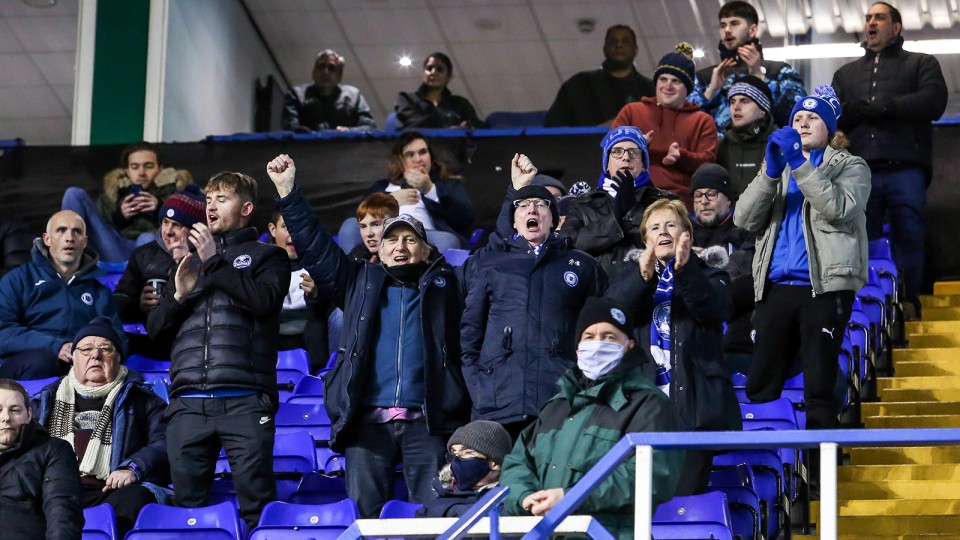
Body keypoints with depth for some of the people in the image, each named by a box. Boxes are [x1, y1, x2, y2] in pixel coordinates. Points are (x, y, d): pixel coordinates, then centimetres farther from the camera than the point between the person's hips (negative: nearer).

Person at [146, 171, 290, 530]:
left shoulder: (267, 256, 14)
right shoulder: (190, 260, 27)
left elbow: (264, 300, -7)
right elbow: (155, 329, 22)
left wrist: (216, 262, -4)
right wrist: (179, 295, 4)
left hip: (244, 401, -4)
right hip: (187, 402, 4)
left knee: (256, 500, -10)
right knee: (188, 502, 1)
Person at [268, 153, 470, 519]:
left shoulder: (444, 284, 15)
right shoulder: (361, 282, 18)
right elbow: (316, 247, 15)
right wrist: (287, 192, 7)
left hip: (426, 422, -1)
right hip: (368, 420, 1)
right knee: (362, 513, -3)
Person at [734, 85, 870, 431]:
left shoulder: (850, 167, 11)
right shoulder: (780, 166, 23)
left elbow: (839, 208, -12)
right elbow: (744, 219, 7)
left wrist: (800, 164, -17)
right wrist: (771, 172, -8)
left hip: (825, 286, -4)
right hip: (777, 286, 4)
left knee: (819, 386, -9)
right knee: (760, 387, 0)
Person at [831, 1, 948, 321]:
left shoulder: (921, 64, 16)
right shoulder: (846, 74, 26)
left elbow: (933, 102, -3)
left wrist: (878, 106, -5)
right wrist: (852, 112, -9)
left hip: (905, 169, -2)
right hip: (859, 171, 2)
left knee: (908, 241, -6)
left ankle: (908, 310, -2)